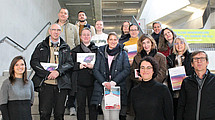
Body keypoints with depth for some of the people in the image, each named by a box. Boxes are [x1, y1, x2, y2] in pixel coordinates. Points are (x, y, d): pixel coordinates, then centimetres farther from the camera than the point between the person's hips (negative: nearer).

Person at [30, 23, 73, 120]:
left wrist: (58, 71, -13)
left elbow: (70, 63, 4)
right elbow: (34, 62, 2)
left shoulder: (66, 47, 15)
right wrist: (47, 73, -9)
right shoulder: (41, 46, 12)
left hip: (61, 84, 1)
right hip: (45, 84, -1)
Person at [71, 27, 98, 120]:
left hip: (92, 82, 0)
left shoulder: (97, 49, 9)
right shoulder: (75, 50, 12)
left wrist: (93, 66, -13)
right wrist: (78, 66, -10)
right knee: (80, 106, 4)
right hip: (80, 82, 1)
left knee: (93, 106, 4)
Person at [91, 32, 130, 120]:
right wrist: (104, 82, -9)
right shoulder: (101, 52, 13)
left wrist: (113, 82, -11)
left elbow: (127, 70, -1)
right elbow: (95, 70, 7)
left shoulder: (123, 53, 10)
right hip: (103, 88, 1)